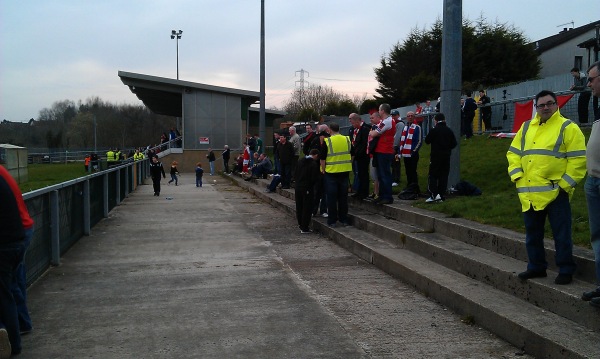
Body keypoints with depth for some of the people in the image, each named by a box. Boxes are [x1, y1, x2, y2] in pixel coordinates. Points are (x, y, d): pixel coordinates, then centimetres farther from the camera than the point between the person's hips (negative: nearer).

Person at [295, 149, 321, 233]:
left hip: (298, 187, 7)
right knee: (307, 208, 2)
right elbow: (314, 178, -17)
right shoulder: (314, 164, -15)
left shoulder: (300, 160, 5)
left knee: (299, 207, 17)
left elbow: (296, 173, 10)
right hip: (307, 189, -6)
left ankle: (300, 224, 28)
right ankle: (304, 228, 5)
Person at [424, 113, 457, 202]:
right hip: (446, 156, 4)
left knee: (433, 175, 0)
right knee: (444, 176, 8)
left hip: (436, 156, -4)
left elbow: (427, 141, -2)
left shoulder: (434, 130, -10)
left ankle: (434, 194, -15)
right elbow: (454, 144, 6)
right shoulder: (449, 130, 5)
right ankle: (441, 196, 9)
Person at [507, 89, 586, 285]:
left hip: (555, 192, -5)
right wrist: (517, 176, 3)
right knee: (532, 233, 14)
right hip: (529, 194, 6)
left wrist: (565, 183, -12)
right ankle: (536, 267, 27)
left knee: (561, 234, 1)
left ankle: (566, 270, 12)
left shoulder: (568, 128, -2)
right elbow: (513, 153, 17)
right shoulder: (526, 128, 14)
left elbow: (578, 159, -7)